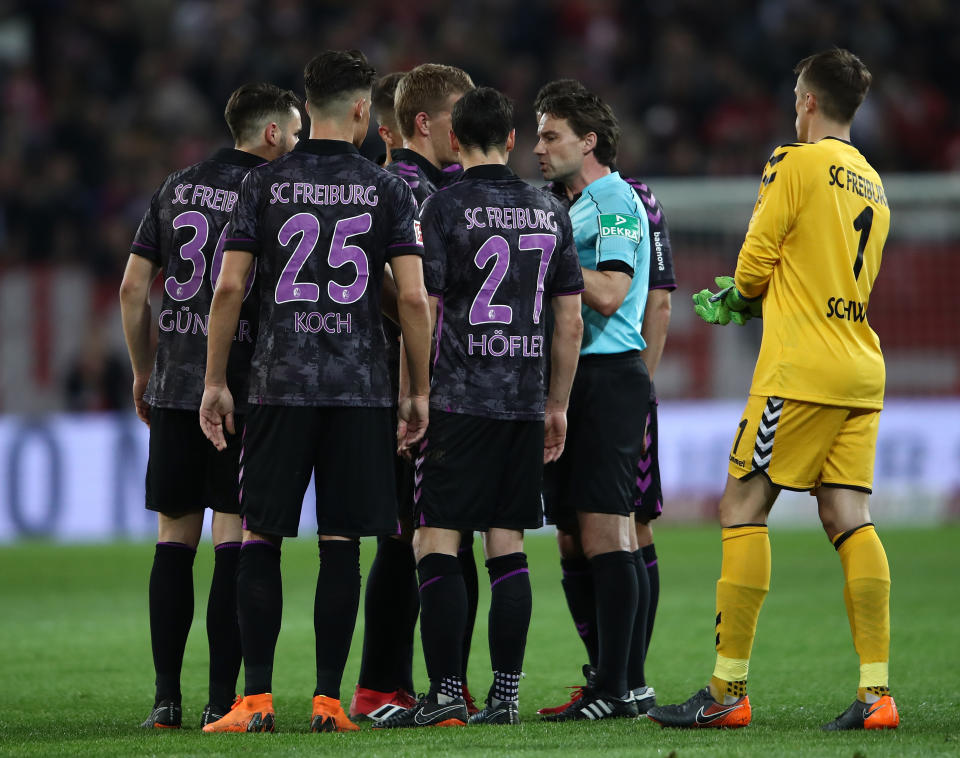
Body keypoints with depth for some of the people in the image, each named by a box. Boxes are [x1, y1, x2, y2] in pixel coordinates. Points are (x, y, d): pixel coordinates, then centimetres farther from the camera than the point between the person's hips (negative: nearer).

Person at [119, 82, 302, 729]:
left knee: (175, 537, 8)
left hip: (174, 386, 4)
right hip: (245, 390, -4)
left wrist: (143, 371, 19)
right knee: (234, 538, -2)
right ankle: (223, 697, -5)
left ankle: (166, 698, 5)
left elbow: (134, 288, 10)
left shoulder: (175, 189, 10)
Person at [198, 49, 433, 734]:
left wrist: (215, 382, 7)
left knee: (260, 538, 4)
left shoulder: (265, 185, 3)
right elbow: (413, 297, -4)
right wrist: (420, 391, 5)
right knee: (341, 544, 4)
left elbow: (229, 287, -1)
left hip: (280, 385, 0)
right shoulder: (388, 191, 2)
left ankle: (258, 697, -2)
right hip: (362, 389, 0)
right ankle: (329, 699, 2)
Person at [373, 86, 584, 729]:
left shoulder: (446, 208, -6)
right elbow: (571, 321, 12)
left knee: (437, 544, -2)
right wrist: (556, 405, 20)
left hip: (459, 402, -5)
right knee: (508, 549, 7)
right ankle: (506, 695, 5)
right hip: (524, 403, 5)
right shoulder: (552, 212, 10)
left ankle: (447, 695, -8)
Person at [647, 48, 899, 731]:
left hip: (801, 368, -7)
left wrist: (739, 295, 17)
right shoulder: (872, 183, 18)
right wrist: (741, 304, 25)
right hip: (862, 371, 7)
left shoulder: (796, 163, -5)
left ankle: (728, 692, -6)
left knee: (744, 509, -3)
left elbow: (755, 262, -5)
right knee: (850, 519, 3)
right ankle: (876, 692, -6)